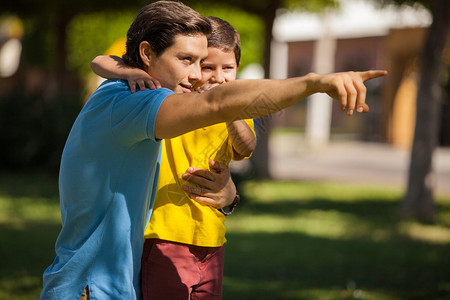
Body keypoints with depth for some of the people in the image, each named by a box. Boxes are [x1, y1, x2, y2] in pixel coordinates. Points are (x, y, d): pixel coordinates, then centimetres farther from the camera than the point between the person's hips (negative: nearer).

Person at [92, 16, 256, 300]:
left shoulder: (238, 116, 7)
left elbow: (246, 147, -16)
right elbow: (100, 62, -10)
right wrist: (131, 72, -32)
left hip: (211, 242, 5)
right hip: (165, 236, -5)